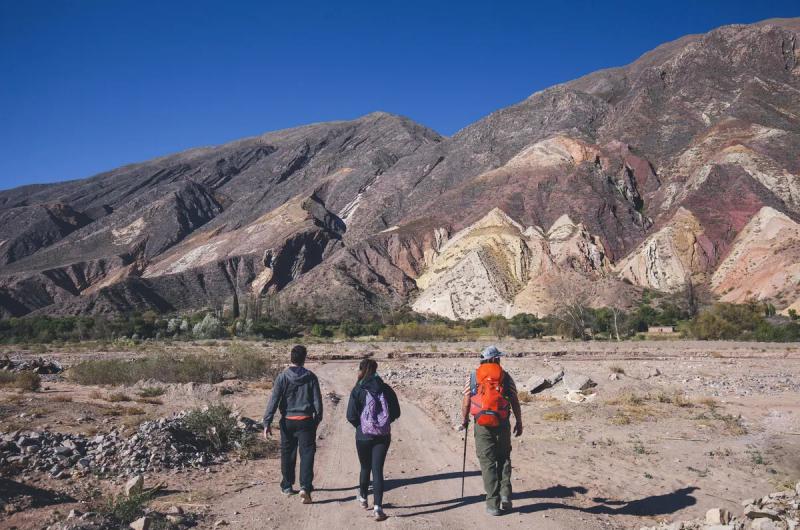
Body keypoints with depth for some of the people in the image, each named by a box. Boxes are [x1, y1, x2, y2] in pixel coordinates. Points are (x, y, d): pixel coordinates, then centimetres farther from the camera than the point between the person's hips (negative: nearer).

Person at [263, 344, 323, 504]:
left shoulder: (282, 377, -6)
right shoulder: (310, 377, -3)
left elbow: (274, 400, -9)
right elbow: (317, 400, 2)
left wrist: (267, 422, -8)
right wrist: (318, 418, 16)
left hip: (287, 421, 1)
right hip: (306, 421, -1)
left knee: (287, 454, 16)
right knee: (307, 454, 1)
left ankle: (287, 486, 28)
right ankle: (305, 487, -13)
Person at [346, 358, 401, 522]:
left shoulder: (358, 390, -8)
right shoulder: (386, 389, 0)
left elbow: (351, 415, -10)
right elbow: (396, 413, 3)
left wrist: (360, 426, 8)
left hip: (364, 436, -1)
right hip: (383, 436, 1)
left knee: (365, 467, 19)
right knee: (378, 469, 2)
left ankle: (363, 498, 39)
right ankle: (378, 507, -7)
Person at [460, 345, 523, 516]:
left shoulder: (473, 377, 5)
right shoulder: (505, 376, 4)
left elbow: (466, 401, 2)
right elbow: (515, 401, 1)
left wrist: (464, 420, 15)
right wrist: (519, 422, 8)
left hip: (482, 424, 0)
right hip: (503, 423, 1)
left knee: (488, 462, 5)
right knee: (504, 458, 19)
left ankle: (493, 504, 4)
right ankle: (505, 495, 7)